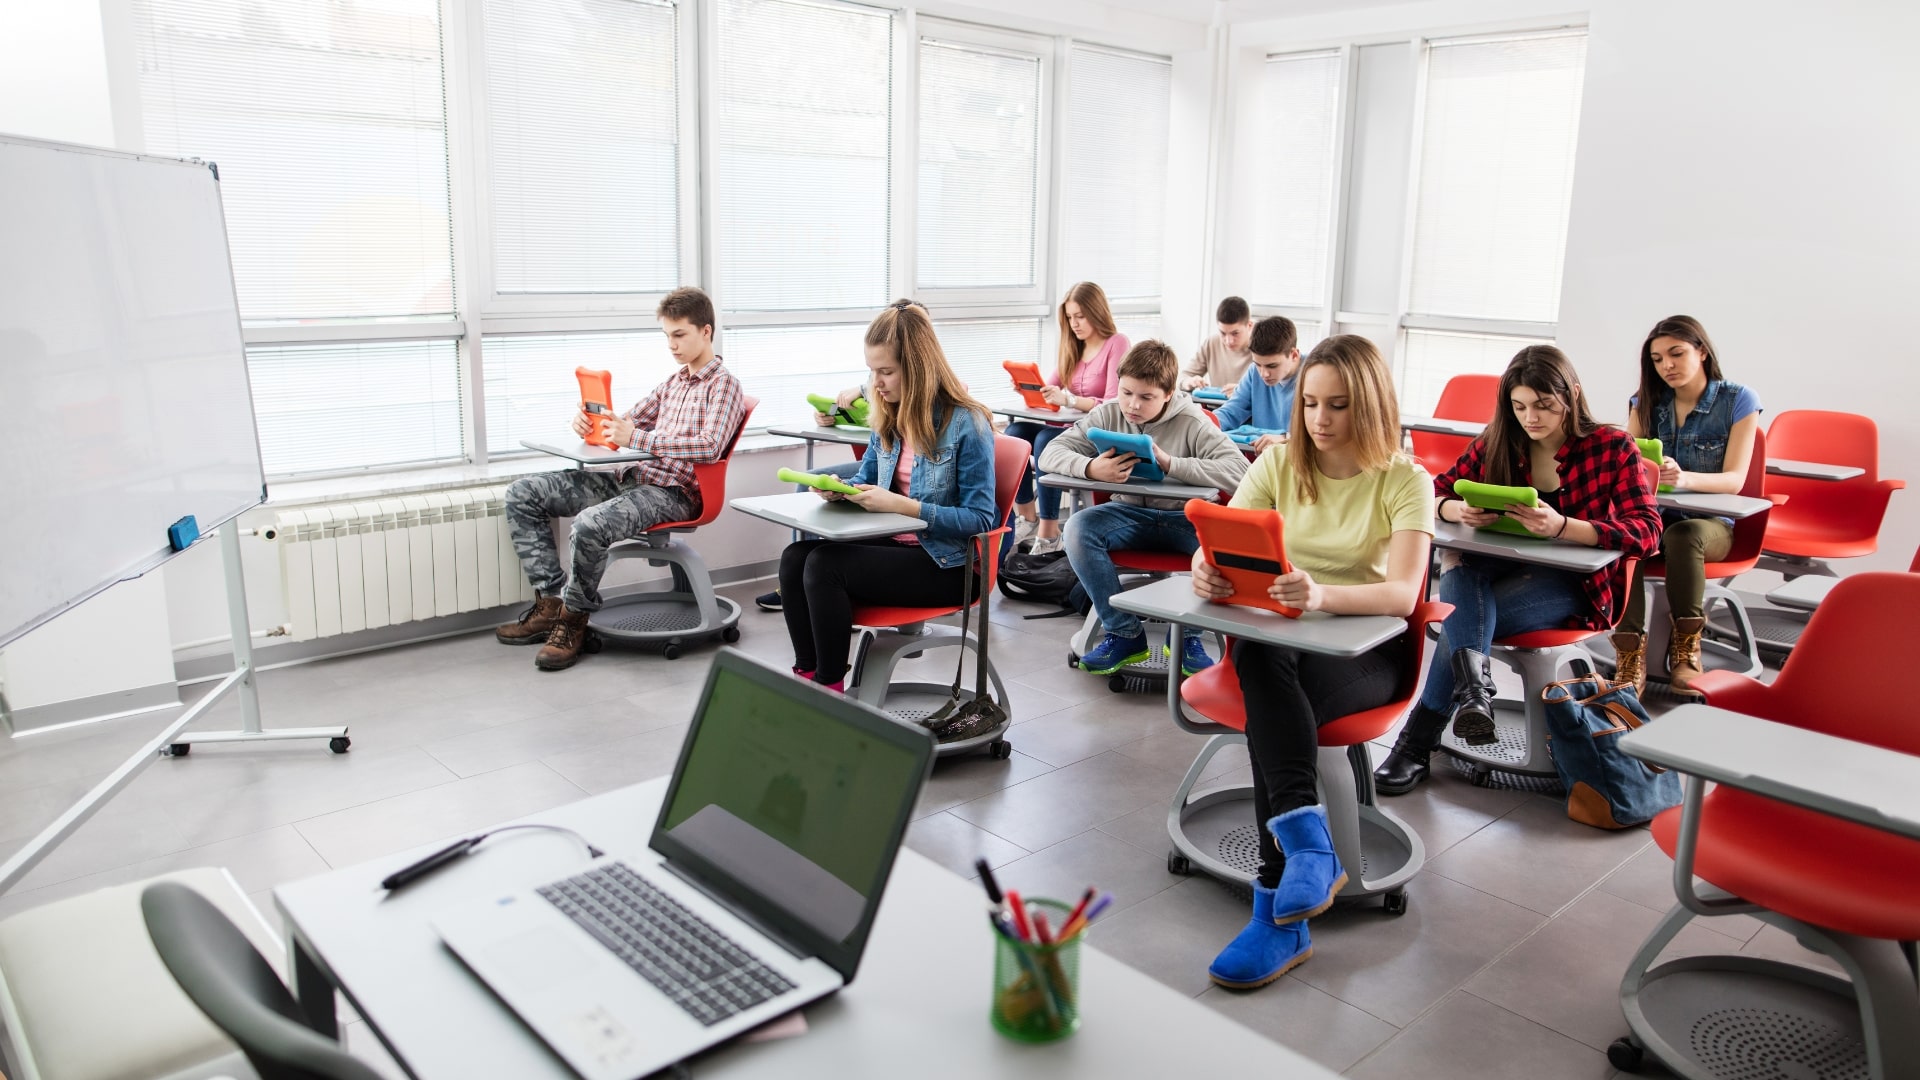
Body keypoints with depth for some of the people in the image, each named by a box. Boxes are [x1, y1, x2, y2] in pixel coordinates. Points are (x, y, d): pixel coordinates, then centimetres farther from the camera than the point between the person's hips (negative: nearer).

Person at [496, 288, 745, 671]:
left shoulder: (723, 384, -5)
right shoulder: (674, 382, 22)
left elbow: (709, 447, -22)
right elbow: (625, 423, 22)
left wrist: (637, 438, -26)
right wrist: (590, 422, -1)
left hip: (670, 492, -9)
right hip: (630, 478, 9)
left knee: (590, 523, -36)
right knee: (523, 494, 1)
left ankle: (574, 618, -11)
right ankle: (551, 601, -1)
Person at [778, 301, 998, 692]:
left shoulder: (966, 424, -14)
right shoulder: (889, 417, 8)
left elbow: (979, 519, -16)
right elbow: (865, 480, 19)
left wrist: (900, 505, -25)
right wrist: (841, 489, -7)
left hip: (945, 564, -7)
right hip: (893, 544, 7)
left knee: (823, 564, -25)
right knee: (794, 556, -17)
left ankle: (829, 689, -11)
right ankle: (807, 675, -7)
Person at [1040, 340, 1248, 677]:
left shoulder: (1191, 422, -13)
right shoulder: (1108, 415, -5)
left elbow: (1239, 471, -26)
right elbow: (1050, 454, -10)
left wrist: (1171, 463, -34)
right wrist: (1091, 468, -32)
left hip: (1183, 517, -2)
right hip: (1130, 514, 2)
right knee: (1078, 528, -27)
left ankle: (1186, 635, -8)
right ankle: (1125, 634, -13)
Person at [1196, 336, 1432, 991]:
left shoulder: (1405, 482, -4)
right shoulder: (1279, 463, 7)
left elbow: (1402, 594, -18)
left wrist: (1322, 594, -38)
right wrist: (1207, 572, -27)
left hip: (1365, 649, -3)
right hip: (1275, 637, 3)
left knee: (1268, 705, -34)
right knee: (1259, 661, -35)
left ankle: (1279, 912, -30)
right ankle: (1307, 837, -38)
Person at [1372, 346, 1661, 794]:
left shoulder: (1613, 447, -6)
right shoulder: (1498, 441, 4)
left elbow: (1646, 531, -16)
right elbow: (1438, 491, 6)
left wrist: (1562, 527, -34)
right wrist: (1457, 509, -21)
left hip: (1575, 584, -3)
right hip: (1504, 569, 4)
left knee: (1463, 612, -31)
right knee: (1459, 565, -35)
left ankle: (1417, 742, -33)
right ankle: (1473, 683, -53)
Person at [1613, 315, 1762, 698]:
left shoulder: (1738, 400, -1)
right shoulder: (1647, 401, 9)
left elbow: (1734, 480, -12)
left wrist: (1684, 478, -34)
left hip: (1711, 522, -2)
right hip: (1652, 516, 2)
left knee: (1684, 535, -38)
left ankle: (1685, 650, -21)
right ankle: (1630, 654, -35)